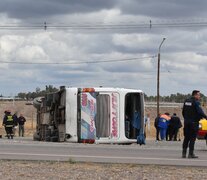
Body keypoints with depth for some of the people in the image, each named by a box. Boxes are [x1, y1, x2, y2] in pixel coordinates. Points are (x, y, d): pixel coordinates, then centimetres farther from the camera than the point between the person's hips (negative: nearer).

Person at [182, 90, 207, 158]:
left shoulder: (186, 101, 11)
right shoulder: (196, 102, -12)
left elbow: (183, 112, 16)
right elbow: (200, 112, -21)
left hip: (186, 121, 7)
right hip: (193, 122, -7)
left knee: (186, 138, 12)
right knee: (192, 138, -3)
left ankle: (184, 153, 11)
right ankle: (191, 154, -4)